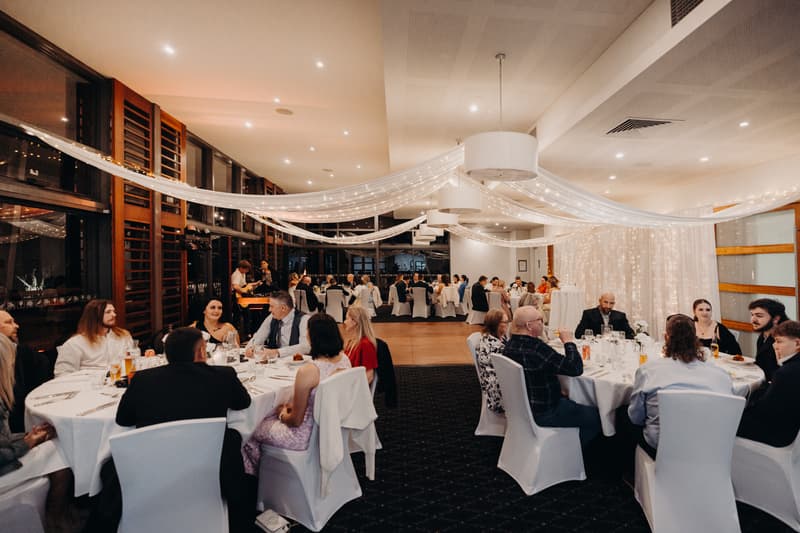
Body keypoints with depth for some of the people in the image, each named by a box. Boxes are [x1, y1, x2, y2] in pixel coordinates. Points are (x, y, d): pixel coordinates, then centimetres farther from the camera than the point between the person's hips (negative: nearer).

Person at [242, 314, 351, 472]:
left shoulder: (307, 371, -29)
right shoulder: (344, 359, -8)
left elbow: (295, 420, -17)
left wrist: (282, 414, 4)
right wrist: (293, 405, 10)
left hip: (307, 435, -7)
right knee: (269, 417, 27)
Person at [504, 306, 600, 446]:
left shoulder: (511, 344, -2)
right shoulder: (536, 348, -31)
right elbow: (576, 368, -25)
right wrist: (569, 342, -13)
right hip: (541, 413, -9)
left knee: (572, 402, 27)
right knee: (595, 416, 5)